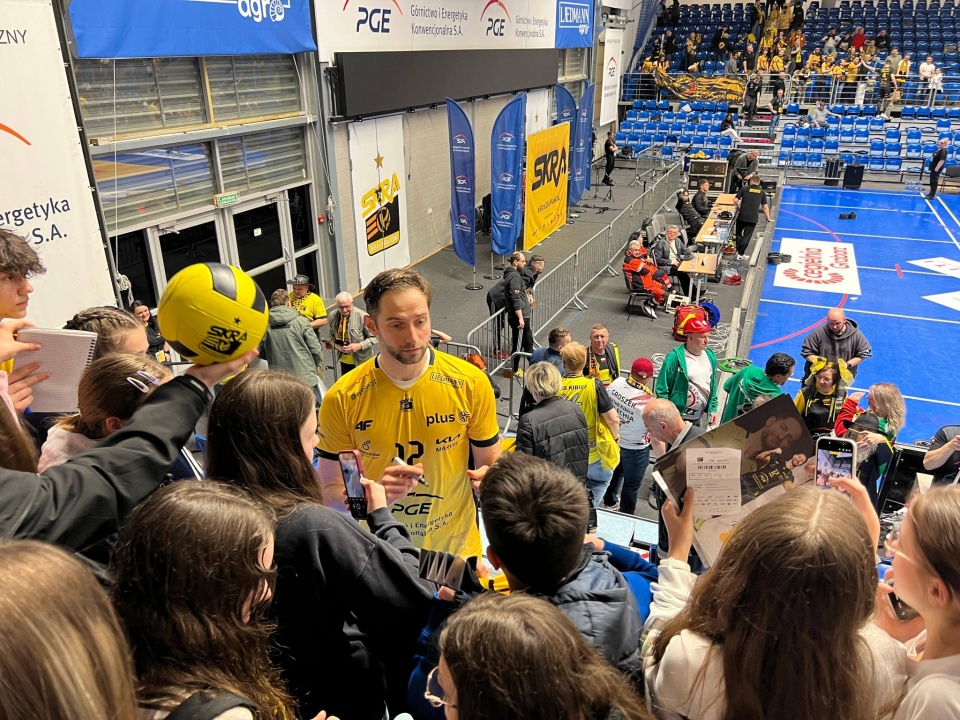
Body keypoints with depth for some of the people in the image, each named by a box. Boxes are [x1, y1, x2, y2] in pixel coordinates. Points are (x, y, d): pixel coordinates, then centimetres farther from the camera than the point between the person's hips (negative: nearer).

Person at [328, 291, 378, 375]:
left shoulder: (362, 316, -19)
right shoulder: (333, 317, -4)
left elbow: (373, 337, -12)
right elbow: (332, 335, 13)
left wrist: (359, 346, -25)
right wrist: (335, 344, -9)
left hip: (362, 360, -5)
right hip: (344, 360, 5)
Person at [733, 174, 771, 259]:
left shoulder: (744, 189, 1)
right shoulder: (762, 192, 6)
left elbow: (735, 200, -3)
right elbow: (765, 206, 6)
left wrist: (738, 206, 17)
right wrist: (768, 218, 15)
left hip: (742, 216, 0)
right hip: (753, 218, 0)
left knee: (739, 233, 20)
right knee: (747, 236, 5)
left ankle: (738, 251, 20)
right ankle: (741, 254, 4)